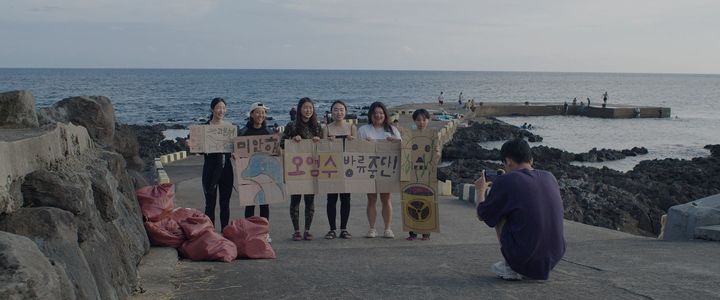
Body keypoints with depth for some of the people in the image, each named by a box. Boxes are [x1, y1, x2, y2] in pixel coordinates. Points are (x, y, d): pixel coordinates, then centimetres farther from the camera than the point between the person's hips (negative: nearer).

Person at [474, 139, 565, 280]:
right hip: (553, 260, 6)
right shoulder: (550, 178, 6)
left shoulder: (505, 182, -9)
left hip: (524, 258, -6)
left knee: (498, 213, 13)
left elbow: (482, 215, 4)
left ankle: (511, 269, 12)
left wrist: (481, 190, 23)